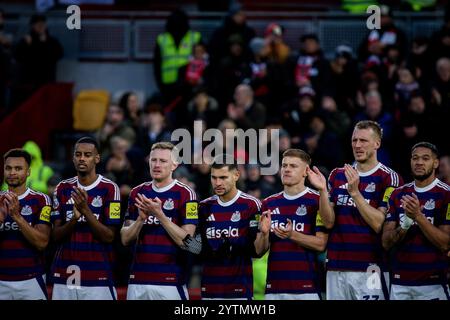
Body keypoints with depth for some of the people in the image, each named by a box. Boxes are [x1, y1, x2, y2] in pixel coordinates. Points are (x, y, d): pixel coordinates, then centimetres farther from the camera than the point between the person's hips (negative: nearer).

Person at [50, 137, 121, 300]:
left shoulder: (109, 189, -3)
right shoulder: (63, 188, 9)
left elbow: (109, 237, -7)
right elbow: (56, 236, 5)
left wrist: (85, 210, -17)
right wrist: (74, 219, -14)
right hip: (64, 275, 3)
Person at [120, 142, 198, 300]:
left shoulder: (185, 194, -3)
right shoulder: (138, 193, 12)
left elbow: (186, 242, -9)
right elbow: (125, 239, 10)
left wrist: (159, 215, -17)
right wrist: (141, 218, -9)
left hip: (170, 281, -4)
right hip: (138, 279, 4)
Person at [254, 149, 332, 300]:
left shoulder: (317, 200, -2)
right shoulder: (269, 203, 13)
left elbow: (321, 244, -8)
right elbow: (260, 250, 11)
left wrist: (293, 235, -20)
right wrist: (264, 234, -10)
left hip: (306, 287, -4)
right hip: (274, 287, 4)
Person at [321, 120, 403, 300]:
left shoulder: (389, 178, -3)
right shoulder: (337, 176, 13)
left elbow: (378, 224, -12)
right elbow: (329, 222, 6)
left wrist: (355, 191, -16)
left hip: (369, 269, -5)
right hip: (336, 268, 5)